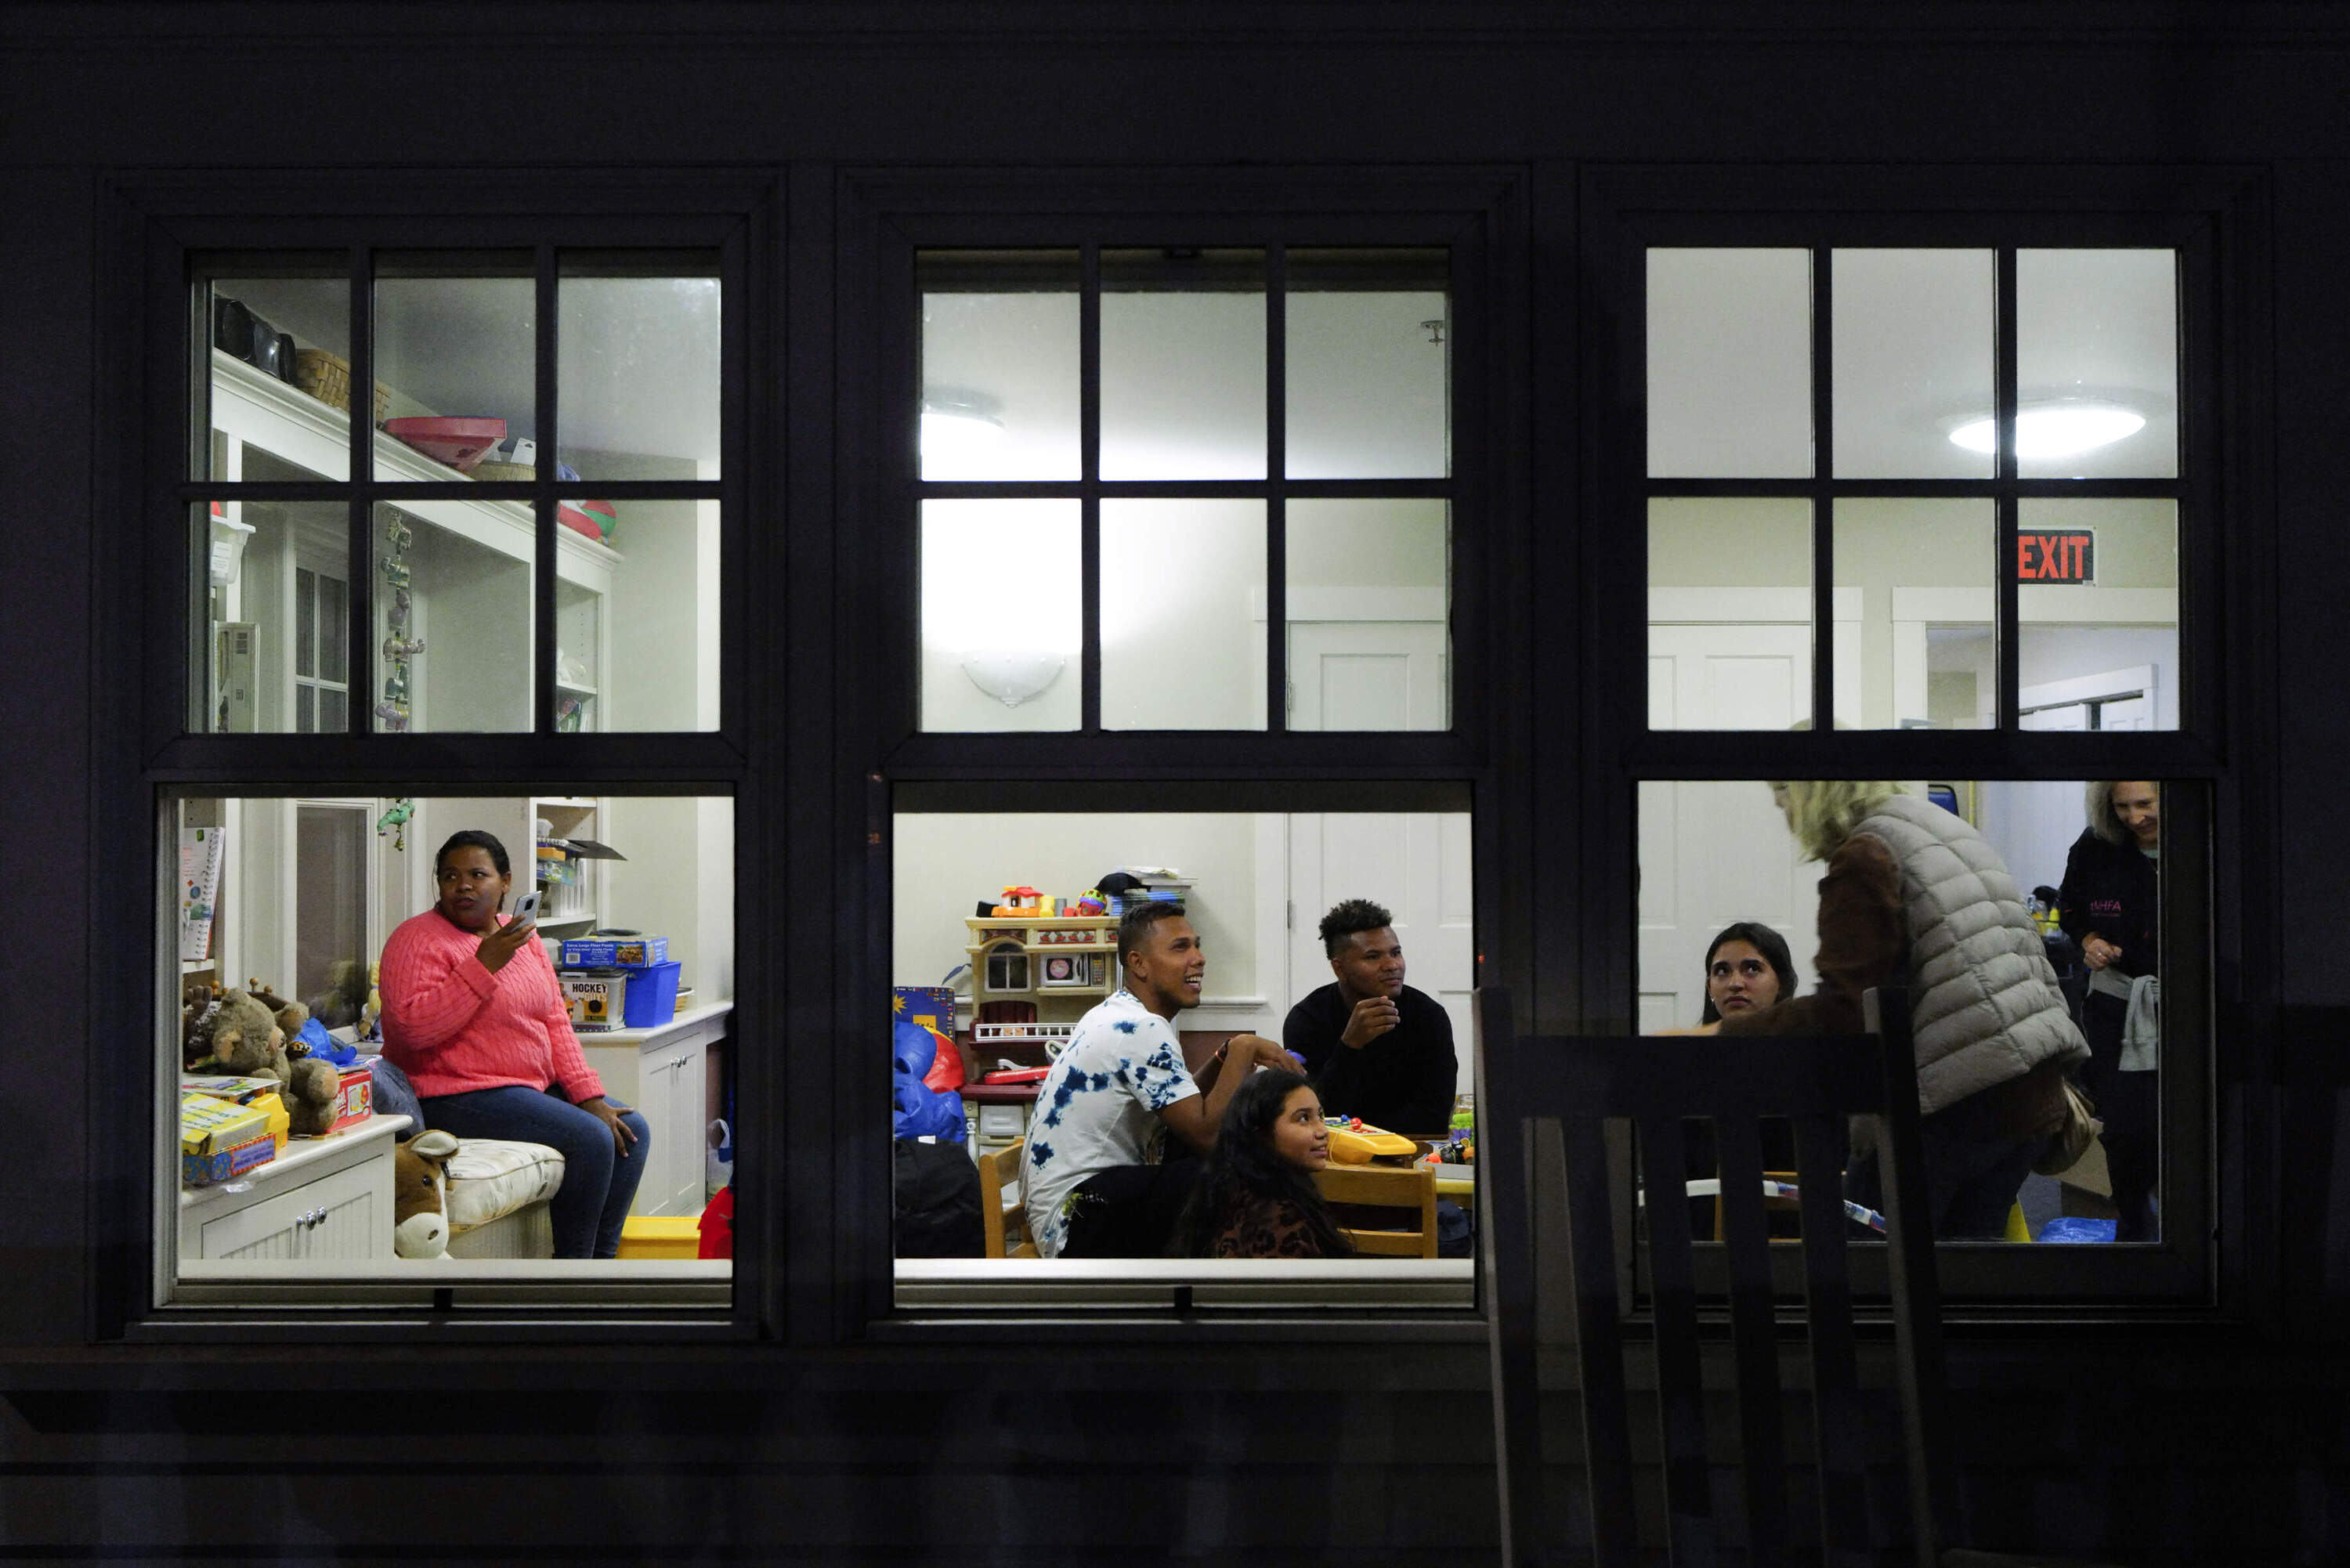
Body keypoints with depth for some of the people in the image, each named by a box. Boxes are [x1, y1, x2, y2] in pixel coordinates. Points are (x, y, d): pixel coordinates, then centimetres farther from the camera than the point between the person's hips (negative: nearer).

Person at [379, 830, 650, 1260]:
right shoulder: (419, 939, -10)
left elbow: (556, 1024, 13)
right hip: (458, 1098, -8)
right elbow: (413, 1027, -24)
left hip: (534, 1088, 9)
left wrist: (590, 1097, 2)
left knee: (632, 1131, 0)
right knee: (590, 1140, -22)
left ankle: (601, 1255, 7)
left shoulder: (523, 938, 13)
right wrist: (483, 965, -26)